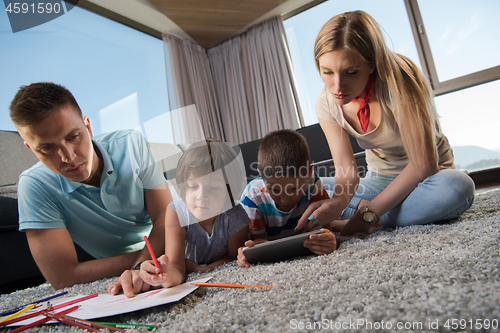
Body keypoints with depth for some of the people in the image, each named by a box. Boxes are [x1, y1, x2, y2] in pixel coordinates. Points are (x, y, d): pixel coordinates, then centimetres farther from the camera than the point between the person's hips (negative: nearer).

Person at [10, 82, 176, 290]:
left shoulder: (130, 144, -16)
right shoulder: (35, 186, -19)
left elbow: (166, 216, -20)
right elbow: (62, 277, -24)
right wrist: (142, 258, -26)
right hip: (112, 283, -1)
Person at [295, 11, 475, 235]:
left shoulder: (396, 83, -26)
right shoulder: (327, 104, -12)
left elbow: (424, 163, -27)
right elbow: (345, 173, -16)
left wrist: (370, 213, -28)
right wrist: (337, 202, -39)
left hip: (428, 176, -2)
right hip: (379, 181, 3)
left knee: (457, 187, -39)